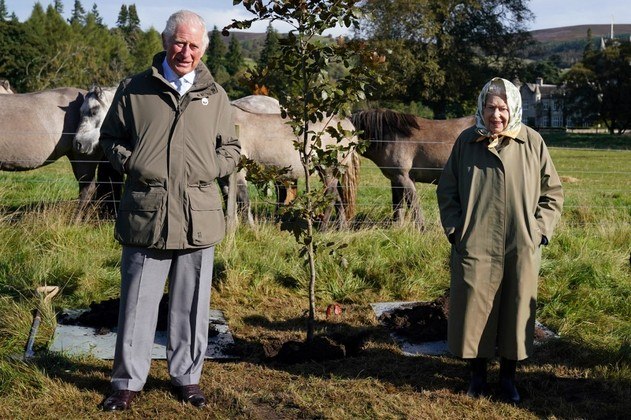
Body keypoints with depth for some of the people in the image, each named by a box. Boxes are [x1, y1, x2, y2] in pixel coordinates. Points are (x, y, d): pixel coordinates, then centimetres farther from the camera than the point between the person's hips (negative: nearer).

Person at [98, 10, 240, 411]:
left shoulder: (215, 95, 11)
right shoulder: (134, 89, 7)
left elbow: (232, 149, 18)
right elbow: (110, 137, 14)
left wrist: (212, 168, -1)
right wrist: (129, 163, -5)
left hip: (198, 216, 2)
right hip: (145, 214, -1)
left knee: (191, 304, 9)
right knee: (138, 302, 5)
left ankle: (187, 377, 24)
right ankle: (128, 382, 17)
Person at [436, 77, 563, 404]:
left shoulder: (532, 143, -2)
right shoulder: (466, 142, -1)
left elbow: (552, 192, 6)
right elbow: (447, 191, 8)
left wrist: (538, 230, -3)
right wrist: (455, 230, 0)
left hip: (521, 250, 0)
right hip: (474, 247, 0)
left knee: (515, 311, 8)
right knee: (474, 311, 6)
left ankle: (508, 377, 26)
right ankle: (477, 374, 25)